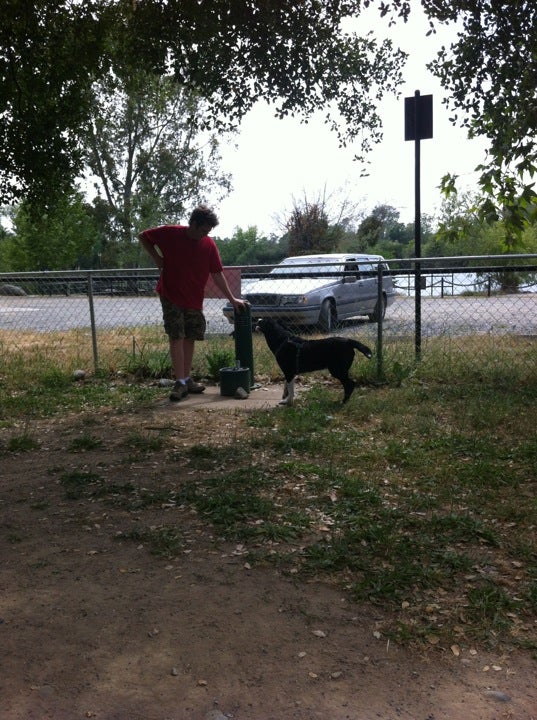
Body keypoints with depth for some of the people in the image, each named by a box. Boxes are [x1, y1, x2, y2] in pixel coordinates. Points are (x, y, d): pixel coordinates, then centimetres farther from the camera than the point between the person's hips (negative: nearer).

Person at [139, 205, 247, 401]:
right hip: (171, 296, -4)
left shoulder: (209, 244, -3)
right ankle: (180, 382, -8)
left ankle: (186, 379, 20)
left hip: (194, 300, 4)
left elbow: (217, 274, 1)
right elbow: (143, 237, 2)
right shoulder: (170, 234, -12)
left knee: (190, 338, 9)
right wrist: (156, 258, -8)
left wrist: (232, 298, -1)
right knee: (176, 337, -9)